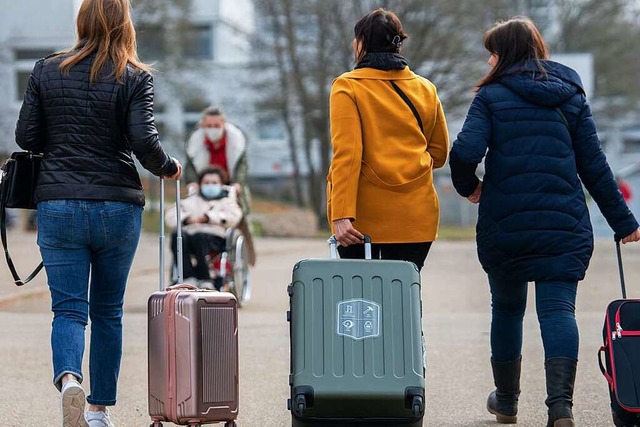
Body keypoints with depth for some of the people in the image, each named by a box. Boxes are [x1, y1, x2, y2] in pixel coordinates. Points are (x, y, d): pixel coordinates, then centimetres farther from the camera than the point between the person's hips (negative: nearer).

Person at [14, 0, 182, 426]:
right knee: (108, 311, 12)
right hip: (118, 207, -1)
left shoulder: (47, 71, 3)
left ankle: (68, 378, -28)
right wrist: (169, 167, 7)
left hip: (58, 205, 1)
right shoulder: (135, 78, -4)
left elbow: (26, 137, 4)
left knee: (68, 307, 0)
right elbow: (144, 141, -12)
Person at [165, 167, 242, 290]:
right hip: (190, 232, 3)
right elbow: (170, 216, 19)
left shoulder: (226, 201, 25)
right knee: (177, 236, -33)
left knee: (199, 237, -39)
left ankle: (204, 281, -34)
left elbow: (233, 217, 2)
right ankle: (188, 279, -37)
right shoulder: (192, 200, 31)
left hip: (215, 236, -3)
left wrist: (208, 217, -4)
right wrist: (188, 219, 0)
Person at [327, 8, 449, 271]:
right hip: (415, 217, 3)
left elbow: (346, 154, -13)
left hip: (363, 217, -3)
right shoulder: (426, 89, 9)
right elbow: (439, 153, 16)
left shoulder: (348, 87, -4)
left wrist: (341, 215, -18)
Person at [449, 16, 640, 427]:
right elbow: (593, 164, 7)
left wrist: (468, 186, 6)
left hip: (504, 223, -1)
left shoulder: (492, 96, -1)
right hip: (565, 224, 1)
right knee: (558, 308, -5)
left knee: (507, 307, 16)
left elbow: (464, 153, -15)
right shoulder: (571, 96, 9)